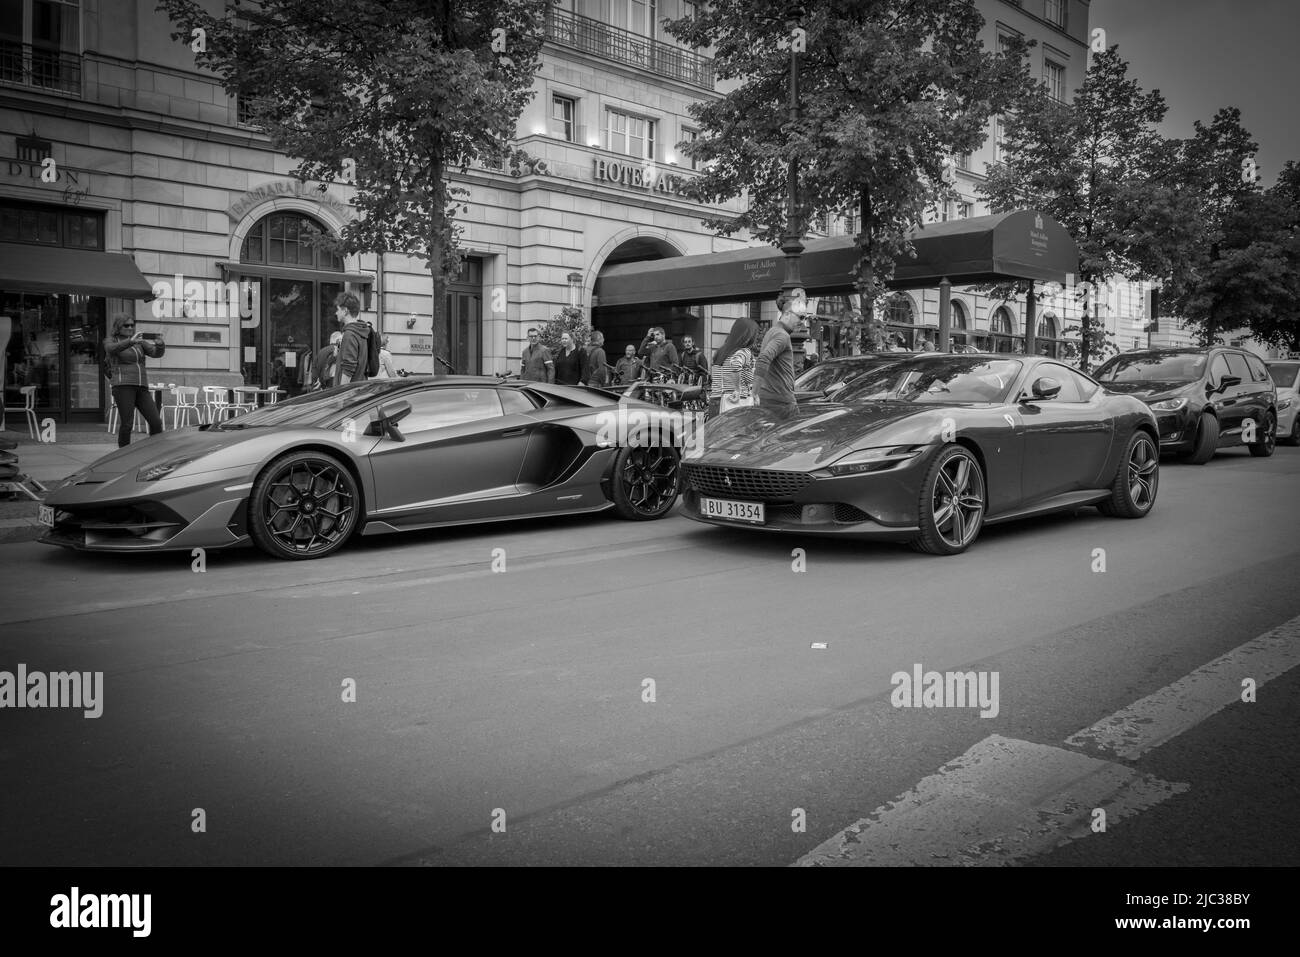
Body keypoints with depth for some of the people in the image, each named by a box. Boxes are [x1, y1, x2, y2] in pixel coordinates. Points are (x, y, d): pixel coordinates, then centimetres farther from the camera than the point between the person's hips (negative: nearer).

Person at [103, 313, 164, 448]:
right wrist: (131, 341, -37)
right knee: (127, 423, -10)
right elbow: (113, 349, -20)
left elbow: (155, 352, 3)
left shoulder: (139, 342, 20)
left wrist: (158, 345, -21)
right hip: (123, 386, -5)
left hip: (141, 388, 5)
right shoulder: (111, 342, 5)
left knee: (156, 422, -6)